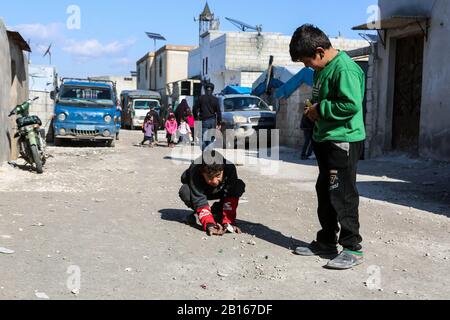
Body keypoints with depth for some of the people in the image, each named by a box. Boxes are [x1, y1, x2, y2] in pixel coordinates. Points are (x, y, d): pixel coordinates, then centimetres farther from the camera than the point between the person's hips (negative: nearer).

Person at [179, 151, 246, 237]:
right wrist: (209, 225, -55)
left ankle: (216, 211, -5)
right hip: (199, 191, -2)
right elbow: (199, 201, -42)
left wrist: (228, 222, -43)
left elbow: (231, 197, -35)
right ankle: (197, 213, -3)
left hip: (218, 192, 2)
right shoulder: (195, 172, -40)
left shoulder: (230, 168, -36)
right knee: (185, 192, -36)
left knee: (240, 185, -27)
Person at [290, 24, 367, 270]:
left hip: (344, 141, -10)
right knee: (325, 193, 15)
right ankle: (327, 242, 26)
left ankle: (353, 248, 3)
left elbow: (351, 104, -26)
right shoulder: (322, 69, 14)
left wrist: (321, 109, -16)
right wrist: (312, 110, 8)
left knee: (342, 196, -6)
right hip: (326, 140, 10)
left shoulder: (344, 69, -17)